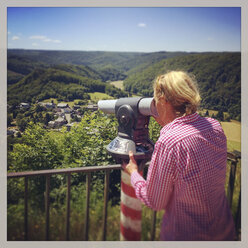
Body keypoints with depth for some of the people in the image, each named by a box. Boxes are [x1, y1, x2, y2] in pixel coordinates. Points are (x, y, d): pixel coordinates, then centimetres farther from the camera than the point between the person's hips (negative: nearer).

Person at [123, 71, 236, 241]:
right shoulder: (216, 127, -9)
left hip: (186, 237, -6)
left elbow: (155, 203, -16)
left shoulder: (168, 143, -28)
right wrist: (166, 124, 11)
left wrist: (133, 173, 1)